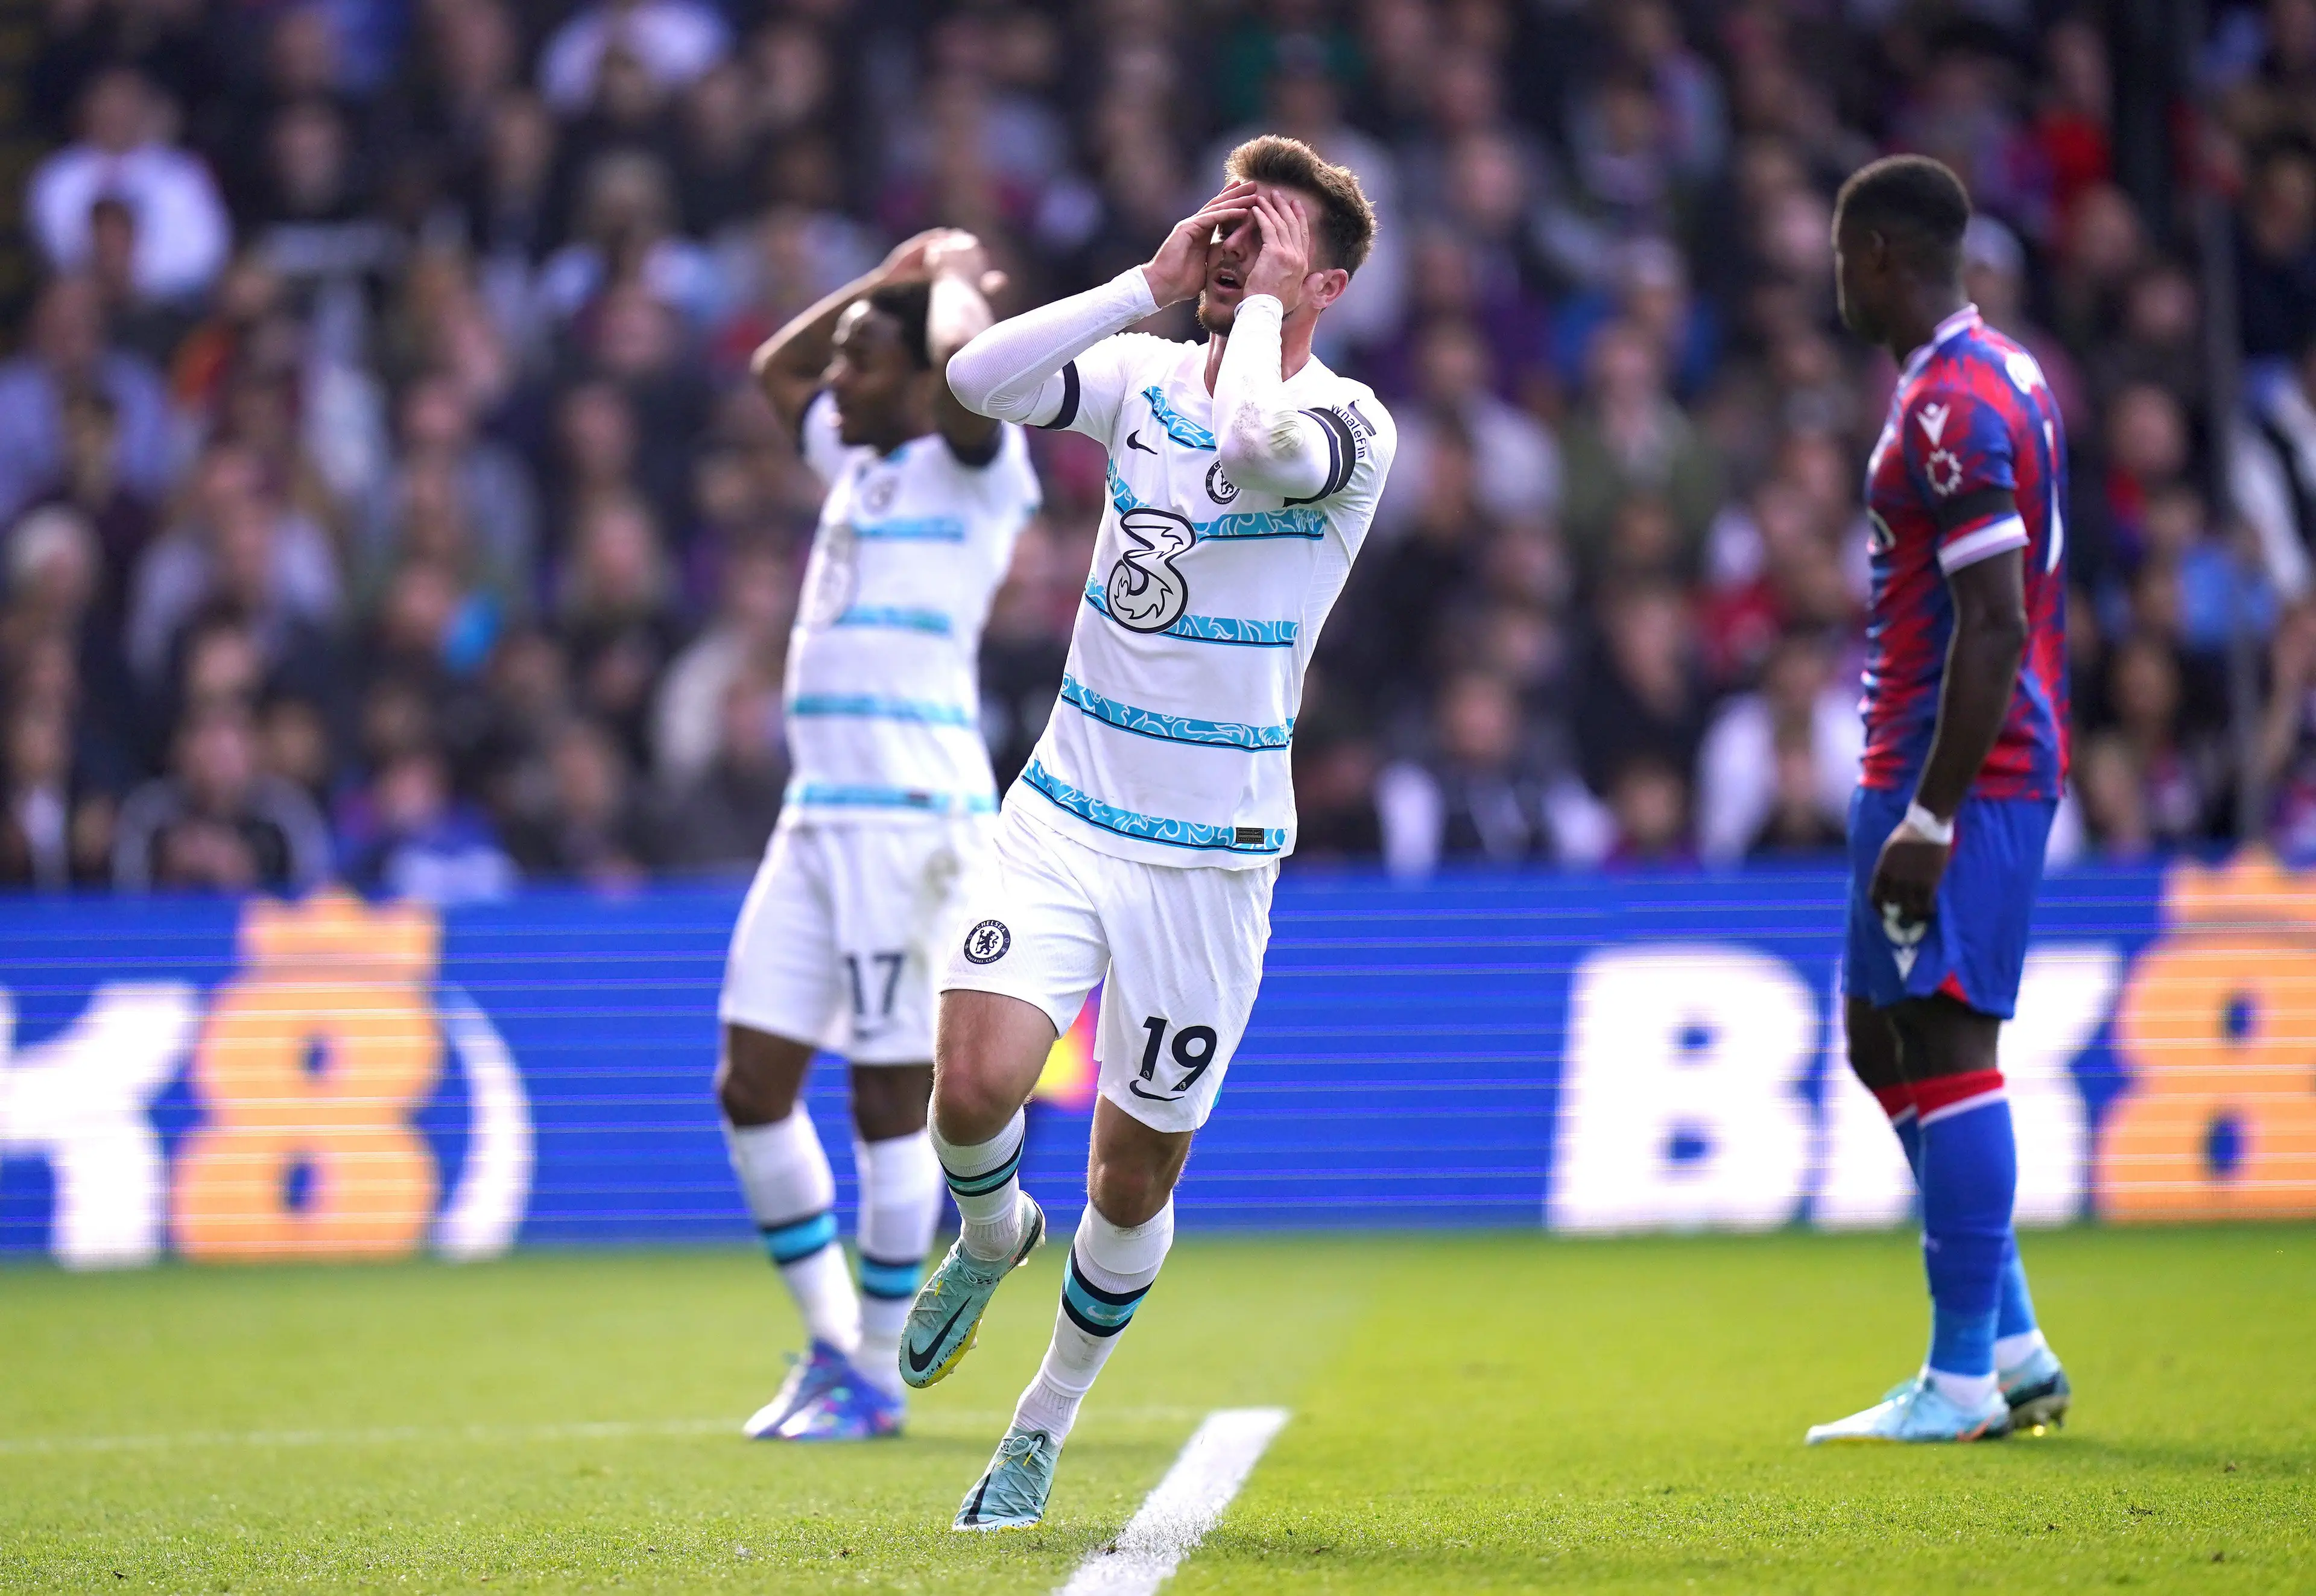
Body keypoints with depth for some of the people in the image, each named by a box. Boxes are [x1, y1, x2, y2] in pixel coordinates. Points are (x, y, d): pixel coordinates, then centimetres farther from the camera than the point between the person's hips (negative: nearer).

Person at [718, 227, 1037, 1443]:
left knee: (890, 1101, -3)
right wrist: (885, 281, 25)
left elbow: (966, 359, -24)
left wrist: (955, 277, -4)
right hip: (816, 817, 8)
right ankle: (828, 1340, 17)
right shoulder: (857, 464, 20)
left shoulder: (972, 465, -3)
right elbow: (776, 366, 37)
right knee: (752, 1085, 5)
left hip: (912, 817, -8)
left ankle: (877, 1374, 5)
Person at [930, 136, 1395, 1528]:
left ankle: (1046, 1425, 28)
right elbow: (981, 378, -10)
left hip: (1210, 856, -3)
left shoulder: (1350, 425, -10)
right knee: (975, 1086, -18)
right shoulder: (1149, 375, 5)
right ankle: (990, 1236, 17)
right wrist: (1155, 282, -10)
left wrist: (1264, 301, -17)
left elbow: (1254, 438, -34)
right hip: (1063, 818, 3)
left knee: (1135, 1180, 4)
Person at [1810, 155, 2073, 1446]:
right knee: (1886, 1040, 15)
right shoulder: (2009, 377, 16)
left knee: (1943, 1045, -8)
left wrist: (1929, 815, -22)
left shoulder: (1951, 407, -17)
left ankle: (1963, 1382, -5)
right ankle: (2013, 1348, 17)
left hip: (1955, 768, -11)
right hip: (2011, 759, 11)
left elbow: (1995, 625, -22)